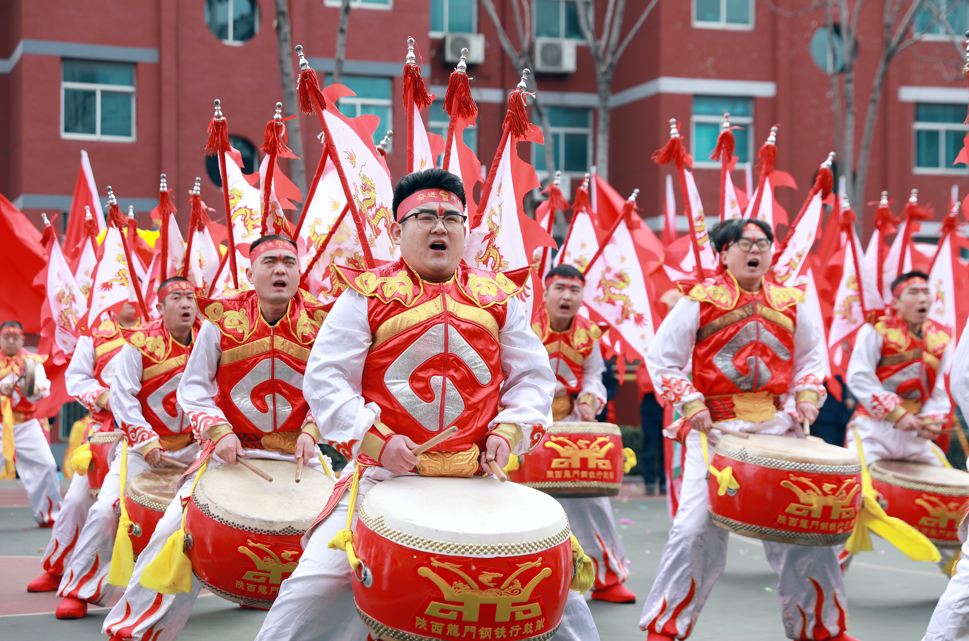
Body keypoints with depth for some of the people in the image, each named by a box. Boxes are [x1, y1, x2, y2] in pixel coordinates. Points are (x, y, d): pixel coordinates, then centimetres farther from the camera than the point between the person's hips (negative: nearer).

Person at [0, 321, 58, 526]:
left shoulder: (32, 360, 2)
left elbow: (43, 387, -15)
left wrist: (32, 390, -38)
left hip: (25, 425, 2)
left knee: (45, 467, 1)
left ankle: (48, 515, 16)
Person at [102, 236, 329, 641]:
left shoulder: (317, 322, -2)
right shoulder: (222, 319, -4)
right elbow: (194, 386, -1)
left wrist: (310, 430, -12)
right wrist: (219, 431, -14)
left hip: (295, 453, 1)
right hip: (230, 448, -1)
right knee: (175, 529, -9)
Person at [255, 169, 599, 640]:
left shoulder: (497, 298, 9)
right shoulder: (367, 296, 1)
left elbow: (532, 376, 14)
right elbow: (324, 378, -3)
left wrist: (509, 431, -3)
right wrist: (374, 439, -14)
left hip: (480, 477, 2)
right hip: (384, 473, -2)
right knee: (319, 583, -10)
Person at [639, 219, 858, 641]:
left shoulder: (789, 303, 10)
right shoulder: (701, 300, -1)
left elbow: (810, 357, 22)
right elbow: (662, 358, 2)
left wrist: (807, 394, 4)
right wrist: (691, 404, -8)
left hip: (777, 428, 4)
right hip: (717, 428, -4)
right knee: (698, 527, -9)